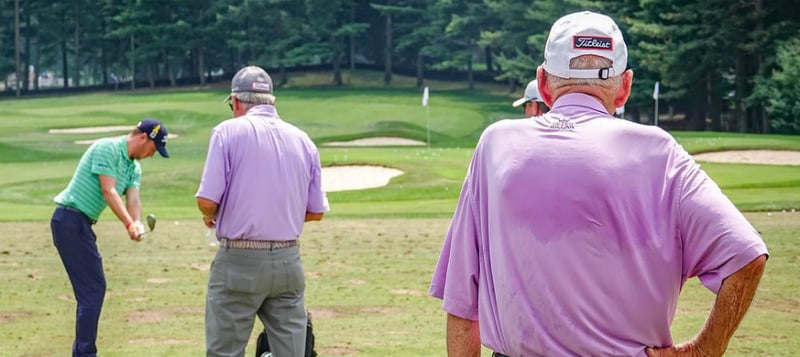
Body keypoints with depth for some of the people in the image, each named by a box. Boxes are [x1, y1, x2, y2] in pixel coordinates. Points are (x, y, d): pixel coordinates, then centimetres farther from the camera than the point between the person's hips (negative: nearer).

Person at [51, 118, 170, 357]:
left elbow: (133, 199, 0)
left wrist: (138, 224, -20)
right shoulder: (107, 149, -13)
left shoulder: (134, 167, 14)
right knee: (93, 288, -11)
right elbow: (108, 192, -21)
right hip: (70, 219, -10)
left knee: (92, 288, 12)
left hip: (82, 224, 10)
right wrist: (128, 224, -30)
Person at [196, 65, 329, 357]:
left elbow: (207, 202, -12)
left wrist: (210, 217, 10)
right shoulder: (302, 139, 8)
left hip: (239, 260, -4)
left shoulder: (229, 131, -6)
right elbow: (316, 212, 10)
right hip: (288, 262, 4)